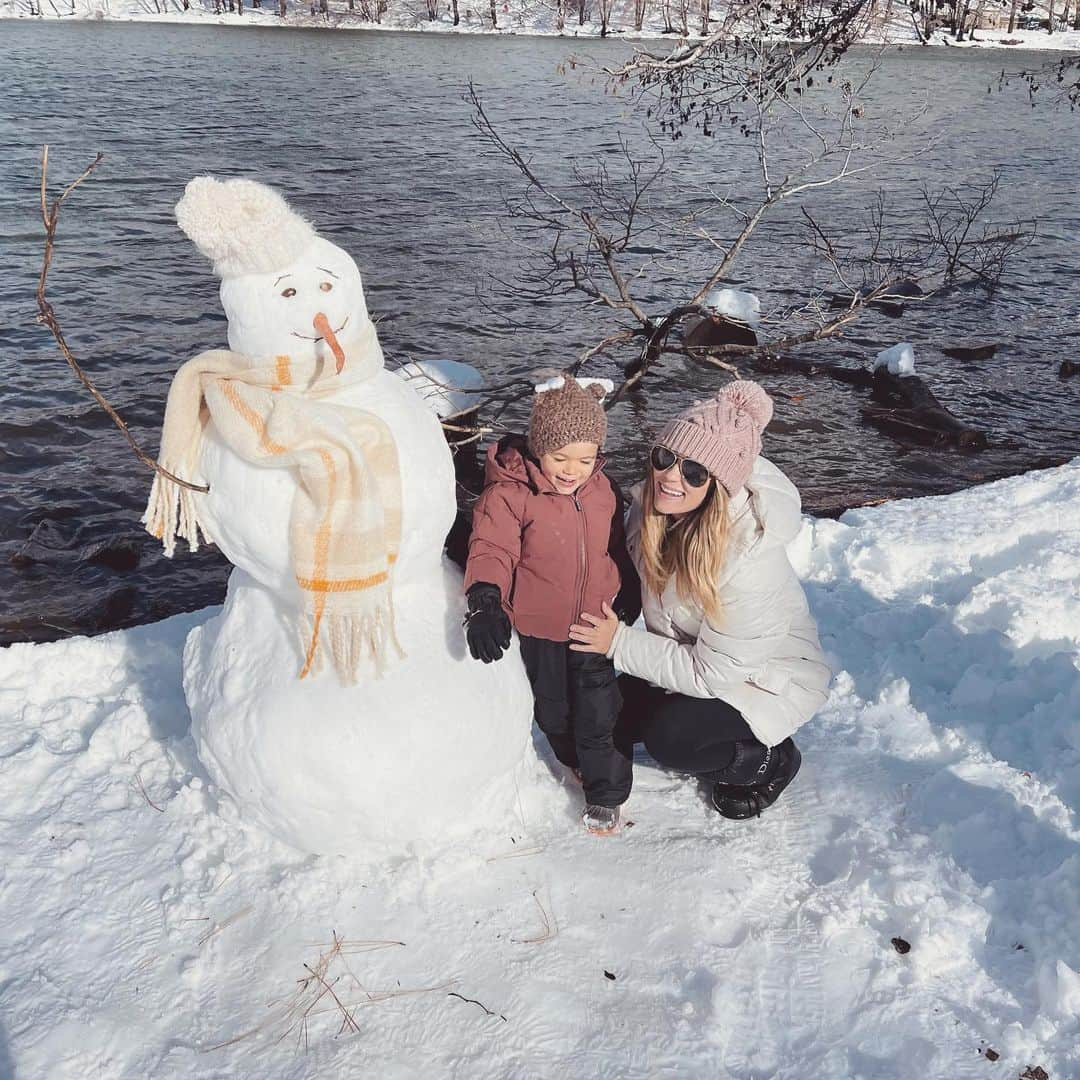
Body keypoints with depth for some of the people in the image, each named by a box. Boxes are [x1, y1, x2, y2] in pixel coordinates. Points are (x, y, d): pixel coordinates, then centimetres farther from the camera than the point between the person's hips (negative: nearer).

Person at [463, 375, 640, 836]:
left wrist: (629, 598, 20)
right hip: (539, 627, -1)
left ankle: (605, 793, 19)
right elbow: (491, 548, -28)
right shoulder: (509, 494, -20)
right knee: (551, 710, 17)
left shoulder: (602, 490, -4)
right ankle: (575, 762, 46)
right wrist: (484, 602, -45)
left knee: (598, 712, 2)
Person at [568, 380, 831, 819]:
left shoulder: (749, 557, -37)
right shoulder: (656, 506, -18)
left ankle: (770, 760, 4)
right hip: (691, 654, 7)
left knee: (667, 736, -24)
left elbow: (713, 672, -28)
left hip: (771, 676, -7)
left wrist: (620, 643, -24)